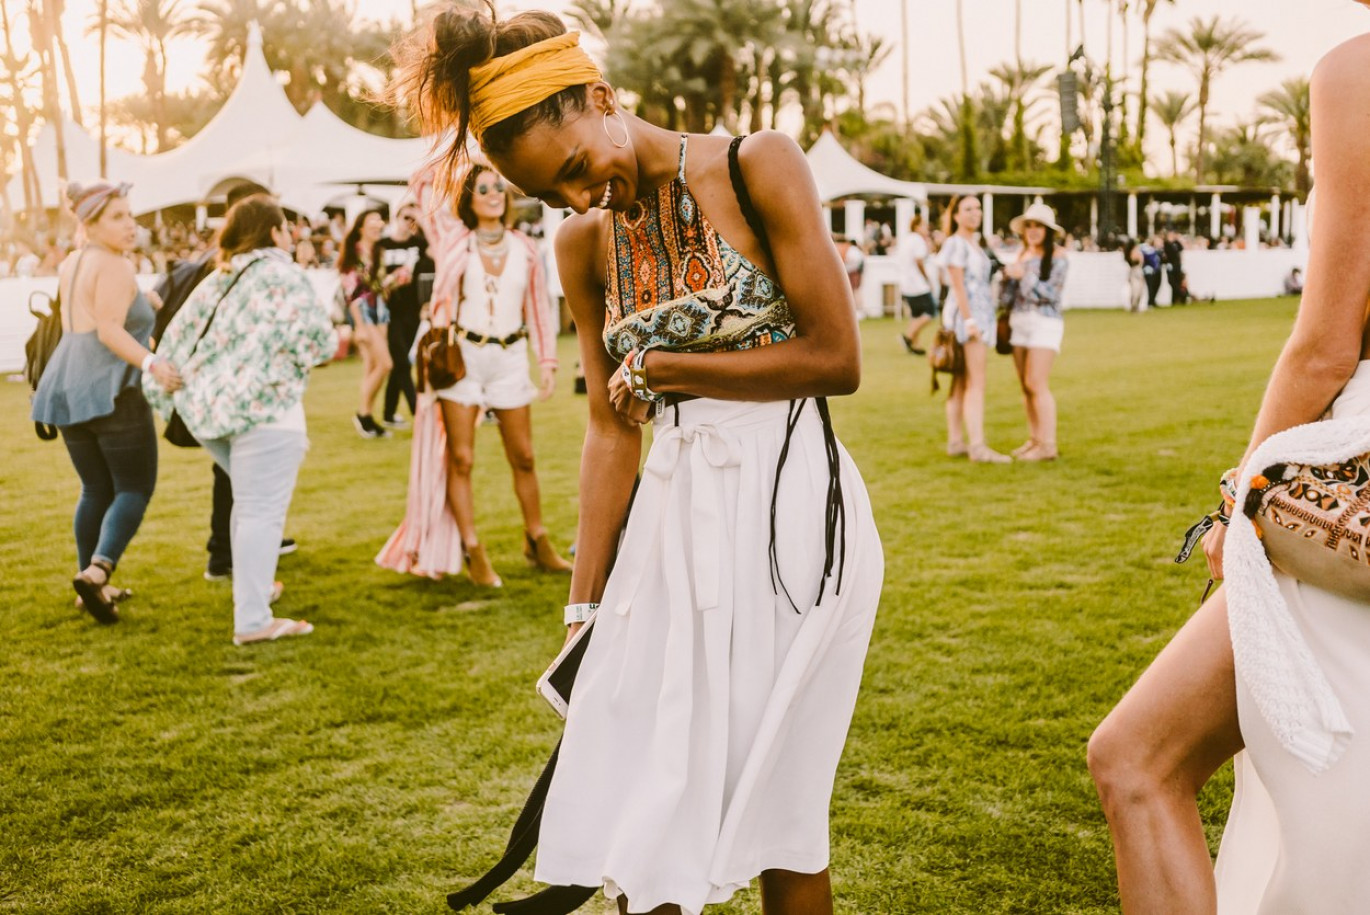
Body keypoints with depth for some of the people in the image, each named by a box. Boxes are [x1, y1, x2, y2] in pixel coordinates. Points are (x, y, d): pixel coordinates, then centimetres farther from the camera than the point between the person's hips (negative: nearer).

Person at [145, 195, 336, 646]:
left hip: (206, 406, 8)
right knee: (262, 511, -6)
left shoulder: (217, 279, 18)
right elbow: (317, 343, -12)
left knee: (250, 499, 27)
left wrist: (163, 390, 20)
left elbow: (179, 335, 16)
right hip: (263, 408, -8)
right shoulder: (285, 278, -5)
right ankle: (252, 620, -9)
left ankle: (252, 584, 36)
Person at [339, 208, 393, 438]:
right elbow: (351, 292, -14)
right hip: (362, 311, -7)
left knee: (371, 367, 7)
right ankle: (363, 413, -1)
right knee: (384, 363, -14)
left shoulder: (378, 253, 13)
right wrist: (360, 326, -18)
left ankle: (368, 418, 11)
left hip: (379, 310, 7)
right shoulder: (353, 254, -9)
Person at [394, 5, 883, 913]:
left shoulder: (759, 167, -8)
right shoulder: (585, 243, 5)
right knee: (636, 821, 6)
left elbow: (837, 359, -12)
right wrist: (583, 604, 4)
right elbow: (612, 430, 7)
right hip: (676, 512, 5)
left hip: (789, 501, -4)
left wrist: (661, 368, -8)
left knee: (773, 803, 4)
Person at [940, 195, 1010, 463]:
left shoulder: (974, 242, 19)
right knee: (976, 383, -15)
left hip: (980, 314, 10)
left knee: (961, 383, 9)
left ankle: (956, 442, 12)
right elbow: (958, 285, -16)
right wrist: (969, 321, -23)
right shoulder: (955, 243, -9)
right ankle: (978, 446, -19)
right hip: (966, 314, -10)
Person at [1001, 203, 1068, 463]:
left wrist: (1024, 276, -14)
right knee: (1025, 385, 7)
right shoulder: (1021, 254, 13)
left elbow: (1051, 292, -12)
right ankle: (1034, 439, 14)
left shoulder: (1057, 257, -4)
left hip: (1044, 322, -6)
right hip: (1019, 322, 6)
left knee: (1036, 383, -11)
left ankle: (1048, 445, -9)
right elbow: (1008, 294, 12)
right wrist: (1008, 276, -7)